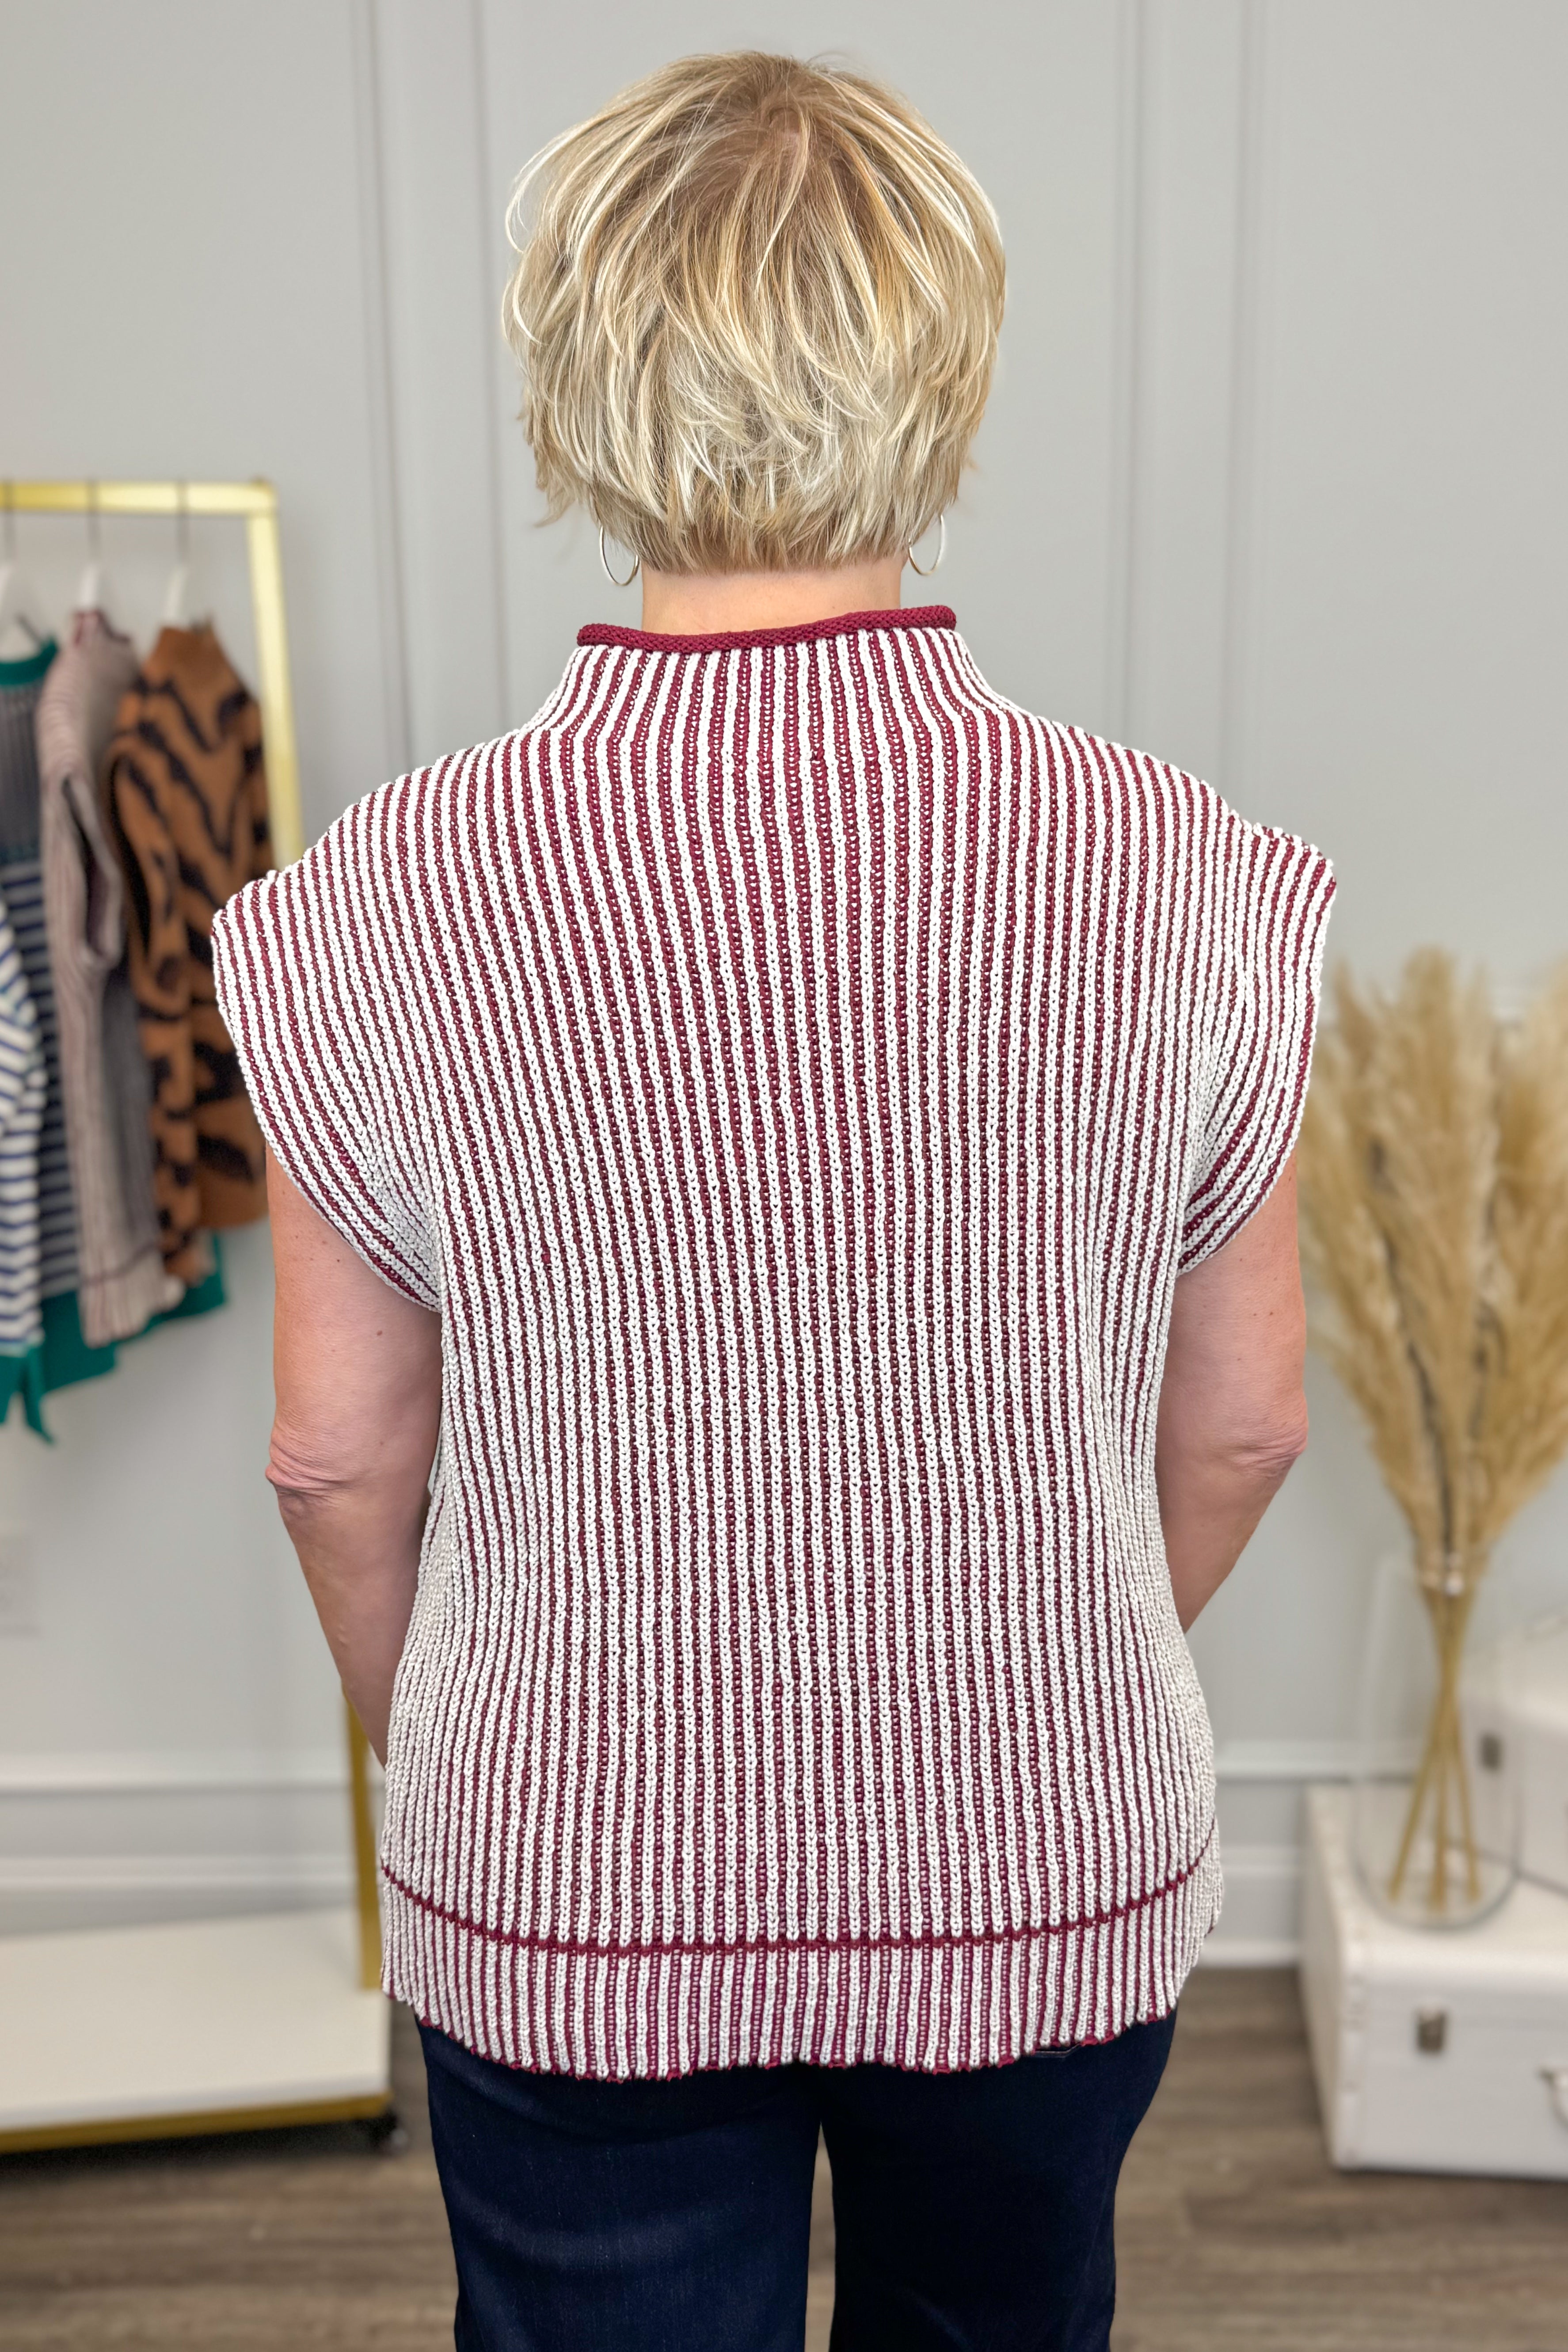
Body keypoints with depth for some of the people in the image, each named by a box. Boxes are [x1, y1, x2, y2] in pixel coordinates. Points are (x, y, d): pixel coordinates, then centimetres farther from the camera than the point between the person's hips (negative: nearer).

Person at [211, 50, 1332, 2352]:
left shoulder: (372, 911, -19)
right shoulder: (1190, 881, -17)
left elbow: (340, 1449, -8)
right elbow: (1241, 1424, -6)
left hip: (566, 1889, -1)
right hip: (1055, 1873, 2)